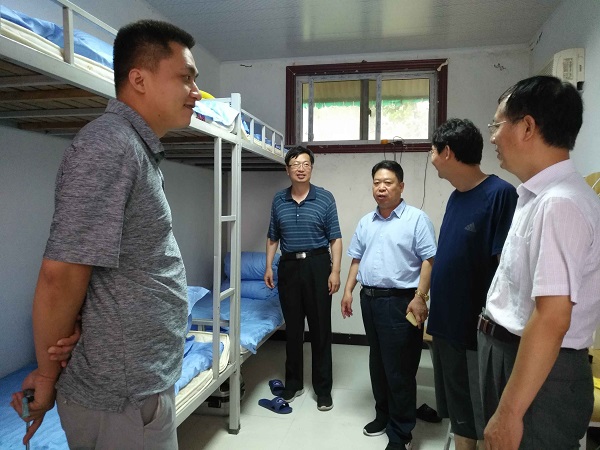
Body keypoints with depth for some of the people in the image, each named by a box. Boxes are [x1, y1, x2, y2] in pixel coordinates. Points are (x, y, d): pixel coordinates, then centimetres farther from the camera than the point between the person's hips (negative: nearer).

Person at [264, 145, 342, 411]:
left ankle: (323, 388, 17)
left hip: (317, 265, -3)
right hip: (288, 266, 3)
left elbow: (335, 238, -3)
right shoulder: (279, 200, 7)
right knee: (292, 328, 11)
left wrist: (335, 271, -11)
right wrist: (268, 267, 5)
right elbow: (273, 237, 13)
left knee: (320, 328, 3)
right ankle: (293, 384, 26)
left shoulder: (325, 198, -2)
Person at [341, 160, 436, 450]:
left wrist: (420, 298, -18)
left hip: (400, 301, -6)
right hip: (369, 298, 7)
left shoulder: (417, 219, -6)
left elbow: (429, 260, -11)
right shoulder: (365, 223, 13)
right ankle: (383, 415, 36)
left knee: (399, 370, 1)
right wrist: (348, 291, 8)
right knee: (377, 362, 18)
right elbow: (356, 259, 17)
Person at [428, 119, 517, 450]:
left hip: (474, 327, -8)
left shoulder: (500, 194, -16)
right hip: (446, 323, 8)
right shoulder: (455, 197, 8)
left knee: (476, 421, 8)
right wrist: (423, 299, 15)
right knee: (456, 413, 21)